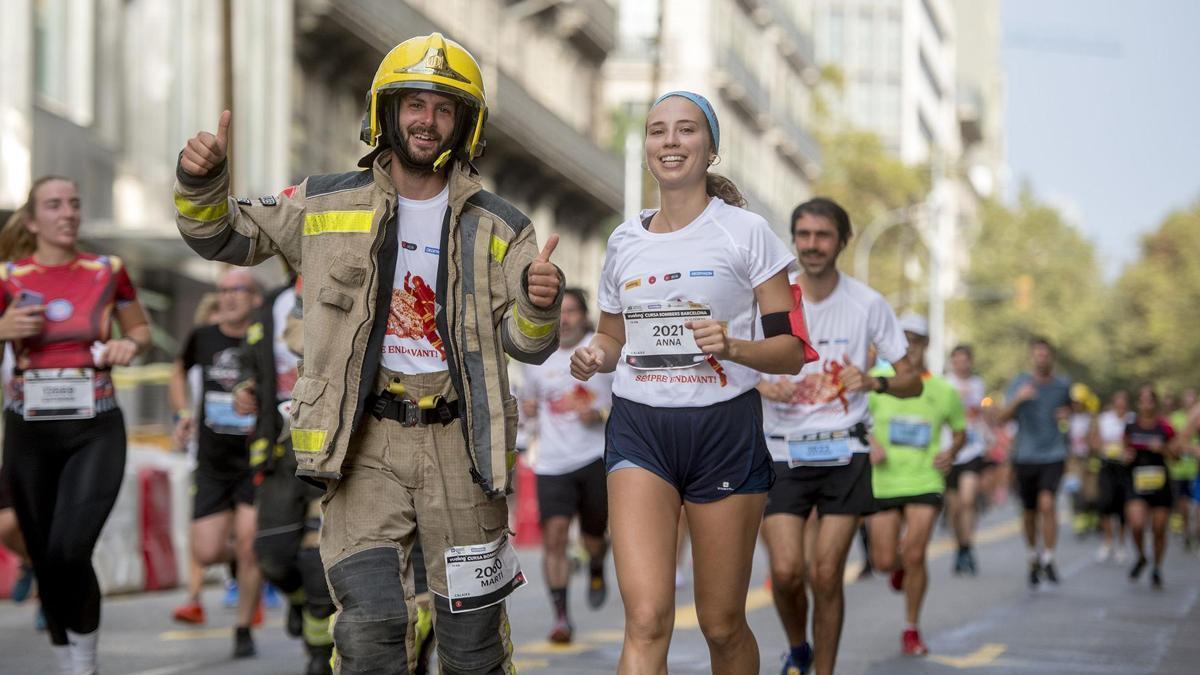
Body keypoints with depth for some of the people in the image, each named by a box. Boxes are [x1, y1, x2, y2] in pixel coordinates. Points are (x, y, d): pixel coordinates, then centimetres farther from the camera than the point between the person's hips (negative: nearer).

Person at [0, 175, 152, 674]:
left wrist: (130, 345, -7)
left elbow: (142, 329, 14)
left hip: (95, 432, -1)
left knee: (69, 552, -18)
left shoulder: (108, 272, 0)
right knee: (44, 558, 7)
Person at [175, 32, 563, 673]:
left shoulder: (496, 228, 5)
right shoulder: (325, 205, 5)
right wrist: (201, 181, -10)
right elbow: (221, 235, 11)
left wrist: (539, 307, -20)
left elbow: (524, 344, 3)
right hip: (365, 441, -1)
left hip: (459, 442, 1)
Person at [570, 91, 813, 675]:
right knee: (646, 620, -15)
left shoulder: (745, 232, 0)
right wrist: (595, 355, 0)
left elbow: (791, 351, -2)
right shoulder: (624, 241, 11)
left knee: (722, 626, 5)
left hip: (725, 429, -2)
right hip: (639, 429, 2)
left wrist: (732, 346, -22)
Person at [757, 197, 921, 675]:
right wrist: (760, 387, -16)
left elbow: (912, 383, 4)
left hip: (844, 455, 0)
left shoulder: (868, 304, -1)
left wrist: (873, 381, -17)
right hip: (783, 454, 0)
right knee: (786, 570, -9)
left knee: (827, 575, -5)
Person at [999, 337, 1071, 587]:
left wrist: (1066, 414, 3)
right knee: (1029, 512, 10)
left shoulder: (1063, 385, 5)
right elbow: (1003, 417, -9)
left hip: (1053, 456, -1)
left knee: (1047, 503, -20)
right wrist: (1018, 398, -27)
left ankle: (1048, 559, -10)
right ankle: (1034, 557, 31)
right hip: (1024, 456, 1)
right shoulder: (1020, 383, 0)